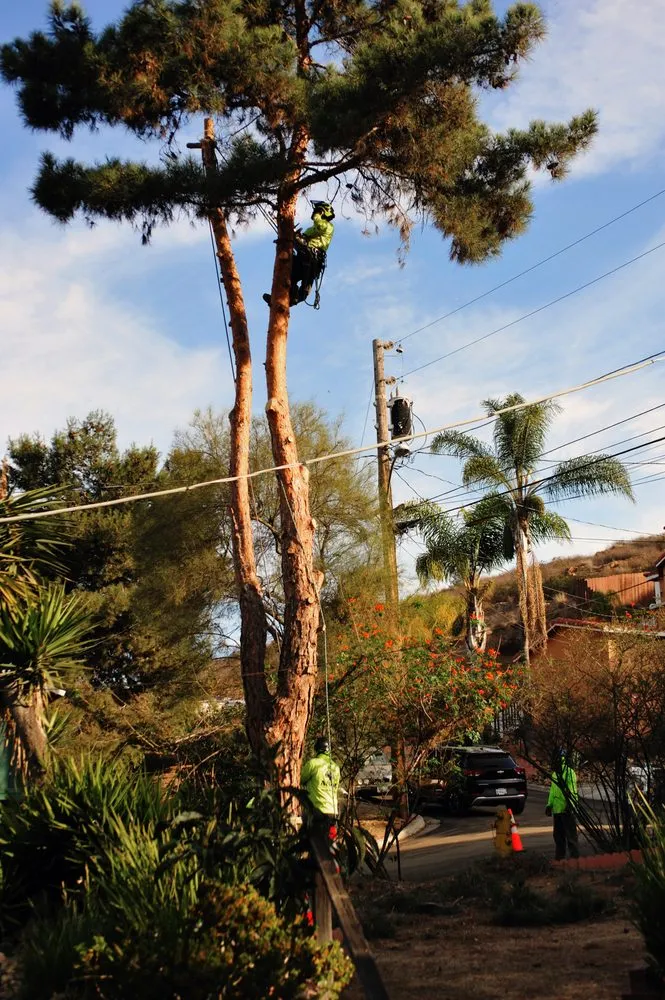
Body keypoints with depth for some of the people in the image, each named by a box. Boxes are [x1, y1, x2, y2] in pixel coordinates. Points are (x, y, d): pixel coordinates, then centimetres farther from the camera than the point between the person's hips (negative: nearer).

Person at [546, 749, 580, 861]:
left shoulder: (569, 772, -7)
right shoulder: (555, 774, 17)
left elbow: (572, 790, -15)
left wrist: (570, 804, -22)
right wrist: (549, 804, 18)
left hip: (567, 809, -8)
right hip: (557, 809, 9)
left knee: (570, 835, -5)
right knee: (558, 835, 13)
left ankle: (575, 857, -1)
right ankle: (559, 858, 21)